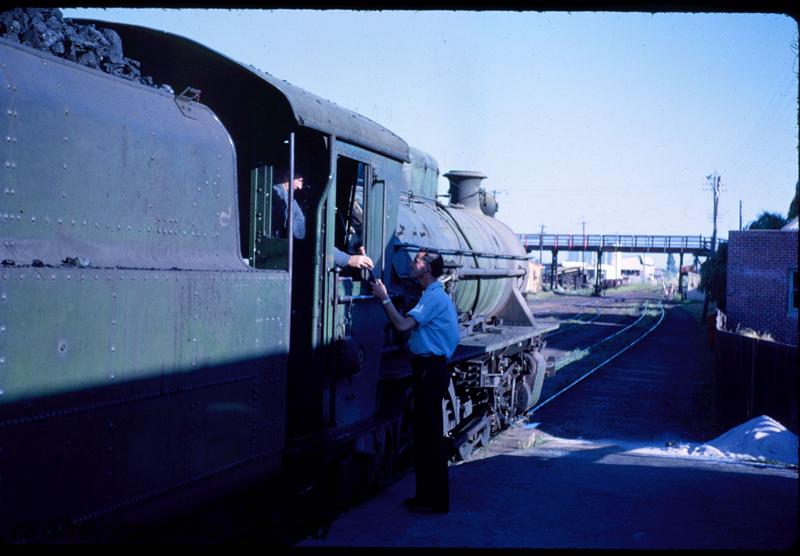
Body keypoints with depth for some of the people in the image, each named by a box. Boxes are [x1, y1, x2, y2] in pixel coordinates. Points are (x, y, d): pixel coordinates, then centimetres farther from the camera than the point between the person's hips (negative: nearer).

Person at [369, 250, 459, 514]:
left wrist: (385, 298, -13)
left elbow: (403, 325, -22)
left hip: (431, 370, -11)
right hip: (429, 369, 11)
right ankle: (426, 494, 22)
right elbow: (412, 326, 17)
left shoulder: (434, 297, -14)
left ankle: (436, 501, 2)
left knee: (430, 435, -5)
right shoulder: (435, 295, 19)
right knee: (423, 433, 14)